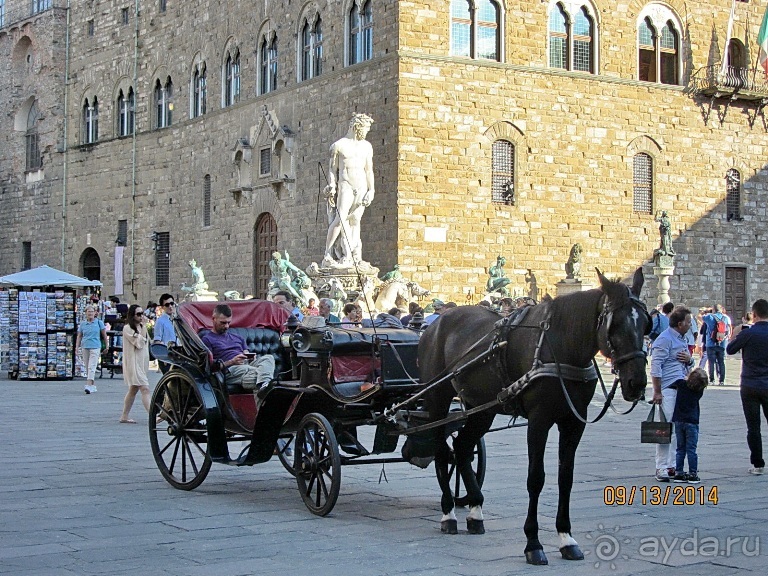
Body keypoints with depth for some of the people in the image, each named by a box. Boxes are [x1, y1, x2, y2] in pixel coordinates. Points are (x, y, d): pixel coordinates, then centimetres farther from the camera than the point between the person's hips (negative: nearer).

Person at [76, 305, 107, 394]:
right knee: (87, 367, 9)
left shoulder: (99, 322, 2)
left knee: (92, 367, -14)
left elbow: (104, 335, 8)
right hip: (85, 347, 4)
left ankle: (89, 386, -22)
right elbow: (79, 336, 13)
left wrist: (106, 346, 10)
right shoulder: (82, 324, 9)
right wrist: (77, 347, 3)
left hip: (95, 347, -4)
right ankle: (93, 386, 19)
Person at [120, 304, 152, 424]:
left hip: (142, 362, 10)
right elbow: (139, 343, -19)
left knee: (133, 389, 12)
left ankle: (124, 416, 19)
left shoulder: (140, 327, 17)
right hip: (133, 363, -10)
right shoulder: (127, 328, -10)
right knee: (145, 389, -18)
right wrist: (144, 326, -16)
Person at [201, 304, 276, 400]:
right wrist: (231, 362, -12)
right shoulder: (207, 339, 13)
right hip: (229, 371, -5)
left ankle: (262, 386, -59)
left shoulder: (237, 337, 33)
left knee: (268, 358, -27)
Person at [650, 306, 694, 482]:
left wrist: (689, 360, 5)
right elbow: (656, 366, -14)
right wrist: (657, 391, -18)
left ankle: (672, 465, 15)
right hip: (668, 389, -9)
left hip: (681, 388, 9)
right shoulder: (664, 340, -9)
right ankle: (662, 467, -8)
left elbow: (688, 364, 29)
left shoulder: (682, 339, 20)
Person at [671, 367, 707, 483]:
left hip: (678, 421, 2)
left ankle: (678, 473, 9)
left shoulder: (681, 385, -9)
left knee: (680, 448, 10)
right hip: (691, 422, -2)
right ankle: (692, 474, 0)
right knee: (691, 449, 1)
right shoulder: (699, 390, -7)